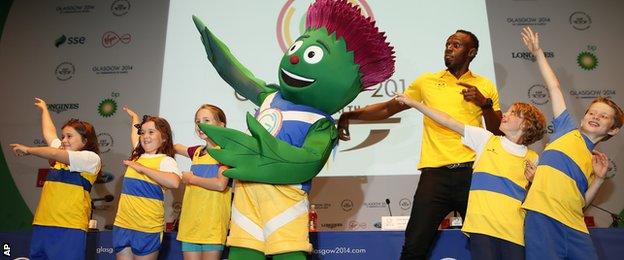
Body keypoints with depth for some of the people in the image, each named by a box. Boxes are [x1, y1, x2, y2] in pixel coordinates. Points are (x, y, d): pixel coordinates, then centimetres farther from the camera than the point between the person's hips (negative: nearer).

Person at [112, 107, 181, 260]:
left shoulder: (166, 160, -9)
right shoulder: (137, 156, 11)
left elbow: (174, 182, -31)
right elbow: (134, 135, 33)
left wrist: (142, 168, -23)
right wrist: (134, 117, 47)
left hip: (147, 229, -6)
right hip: (122, 225, 6)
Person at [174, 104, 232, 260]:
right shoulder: (196, 151, 11)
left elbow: (220, 184, -21)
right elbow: (175, 147, 33)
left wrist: (190, 178, -10)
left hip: (213, 225, -6)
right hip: (190, 223, 6)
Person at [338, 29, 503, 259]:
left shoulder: (485, 86, 11)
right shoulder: (427, 81, 10)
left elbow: (498, 132, 10)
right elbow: (388, 108, 8)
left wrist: (484, 103, -6)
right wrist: (351, 114, -4)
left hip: (472, 173, 1)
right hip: (435, 173, -1)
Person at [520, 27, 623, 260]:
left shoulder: (596, 161, 22)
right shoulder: (568, 130, 15)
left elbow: (581, 202, 16)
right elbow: (554, 87, 13)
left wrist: (599, 178, 5)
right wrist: (537, 52, 15)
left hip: (574, 228, 4)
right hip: (542, 216, -4)